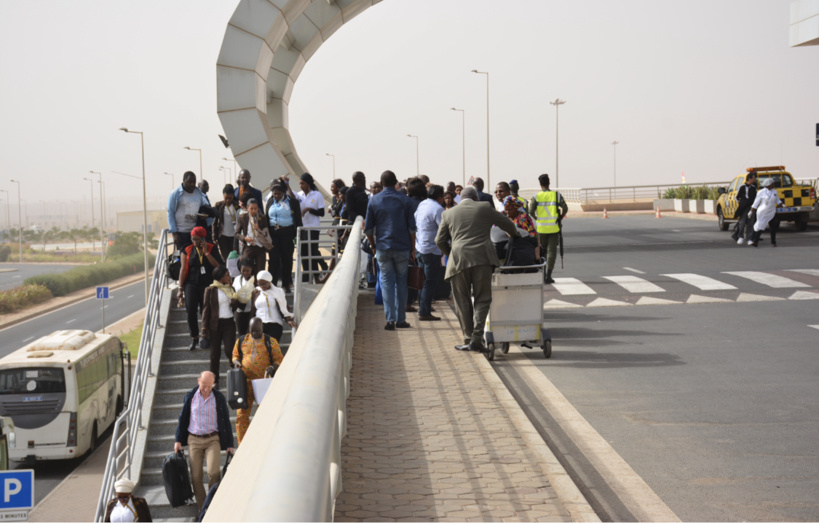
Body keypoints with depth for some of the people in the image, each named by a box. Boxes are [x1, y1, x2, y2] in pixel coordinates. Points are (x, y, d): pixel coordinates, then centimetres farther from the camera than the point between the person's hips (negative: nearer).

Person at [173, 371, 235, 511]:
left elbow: (226, 421, 6)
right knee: (196, 477, -1)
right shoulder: (190, 397, 2)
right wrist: (178, 440, 7)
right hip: (194, 440, 2)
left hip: (213, 439, -2)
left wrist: (229, 444, 4)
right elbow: (182, 419, 11)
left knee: (213, 472, -20)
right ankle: (202, 509, 12)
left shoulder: (219, 398, -1)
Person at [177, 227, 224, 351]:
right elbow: (183, 270, 4)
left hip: (208, 284, -1)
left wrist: (206, 252, -14)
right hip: (191, 284, 1)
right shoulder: (188, 251, 5)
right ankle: (194, 337, 1)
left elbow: (217, 266, -9)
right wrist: (180, 288, 1)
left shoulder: (212, 249, 2)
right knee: (190, 310, -12)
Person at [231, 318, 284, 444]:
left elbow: (279, 359, 4)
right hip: (245, 383, 2)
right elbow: (235, 355, 21)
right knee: (241, 414, -1)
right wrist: (236, 362, -2)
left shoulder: (270, 342, 3)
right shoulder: (241, 341, 10)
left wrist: (273, 367, -17)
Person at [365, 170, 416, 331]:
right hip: (402, 248, 0)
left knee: (387, 282, 4)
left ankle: (390, 319, -6)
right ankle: (401, 319, 11)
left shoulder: (374, 200, 2)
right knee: (401, 282, 8)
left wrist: (373, 246, 17)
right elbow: (412, 227, -1)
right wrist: (412, 249, 7)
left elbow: (368, 229, 4)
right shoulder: (404, 200, 0)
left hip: (382, 248, 0)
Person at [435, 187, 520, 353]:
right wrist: (515, 236, 40)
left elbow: (440, 241, 13)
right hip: (482, 258, -1)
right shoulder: (485, 209, 11)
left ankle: (468, 339, 9)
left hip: (458, 261, 1)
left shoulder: (449, 214, 14)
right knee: (482, 299, 5)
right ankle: (477, 338, -5)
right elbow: (508, 225, 19)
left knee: (463, 302, 8)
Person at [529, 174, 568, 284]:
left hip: (541, 228, 1)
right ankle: (548, 276, -6)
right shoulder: (556, 195, -1)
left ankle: (542, 274, 16)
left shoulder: (536, 196, -2)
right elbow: (565, 209, -7)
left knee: (542, 251, 16)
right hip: (554, 228, -1)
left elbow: (531, 211, -10)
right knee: (552, 251, 2)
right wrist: (559, 219, 8)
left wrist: (537, 219, 8)